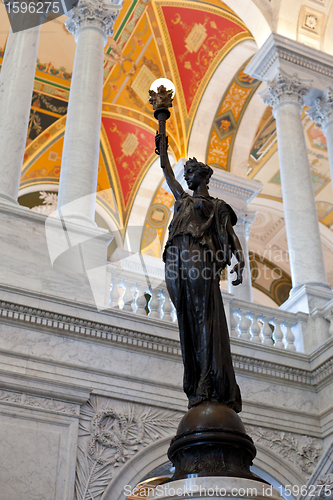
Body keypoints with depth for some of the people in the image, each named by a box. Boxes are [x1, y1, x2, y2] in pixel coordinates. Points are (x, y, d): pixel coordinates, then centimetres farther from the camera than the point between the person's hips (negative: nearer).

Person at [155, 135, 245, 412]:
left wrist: (240, 261, -11)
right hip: (176, 261, 5)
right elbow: (168, 175, 47)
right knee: (187, 324, -6)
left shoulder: (217, 205, 18)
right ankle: (196, 388, -14)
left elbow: (231, 235, 6)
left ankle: (214, 387, -26)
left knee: (206, 318, -17)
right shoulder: (183, 199, 33)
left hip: (198, 258, -5)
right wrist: (162, 148, 56)